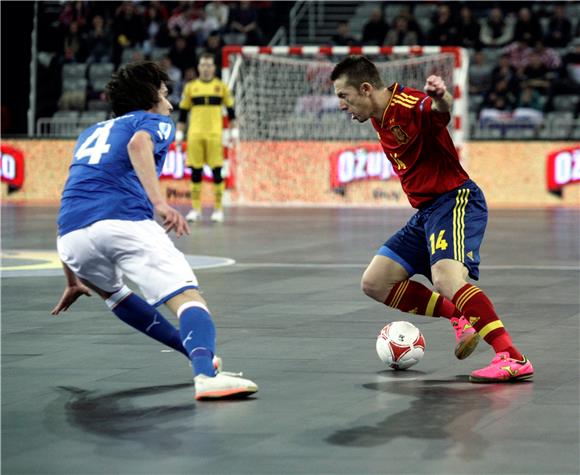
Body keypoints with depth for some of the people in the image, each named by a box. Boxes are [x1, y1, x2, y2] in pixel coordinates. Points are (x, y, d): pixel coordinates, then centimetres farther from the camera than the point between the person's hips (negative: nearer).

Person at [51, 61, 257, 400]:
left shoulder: (90, 133, 37)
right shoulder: (155, 122, 19)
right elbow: (138, 144, -9)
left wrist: (73, 281, 44)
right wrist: (159, 201, -22)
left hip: (71, 238, 6)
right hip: (124, 219, -6)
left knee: (110, 290, 34)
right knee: (188, 297, -13)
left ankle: (199, 354, 35)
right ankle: (206, 374, -41)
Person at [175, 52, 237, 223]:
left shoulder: (221, 86, 7)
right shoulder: (190, 87, 9)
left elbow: (230, 110, 10)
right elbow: (183, 112, 13)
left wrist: (233, 132, 4)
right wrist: (179, 133, 8)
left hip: (215, 134, -1)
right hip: (195, 134, 1)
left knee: (217, 171, -4)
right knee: (195, 171, 1)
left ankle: (218, 209, 3)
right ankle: (196, 209, 8)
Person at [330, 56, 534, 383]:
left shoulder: (409, 105, -18)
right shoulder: (380, 119, 10)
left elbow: (442, 111, -43)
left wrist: (441, 97, -63)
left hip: (455, 199, -10)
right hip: (425, 210, 10)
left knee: (446, 278, -32)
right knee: (375, 282, 7)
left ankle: (513, 359, -36)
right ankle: (461, 319, 9)